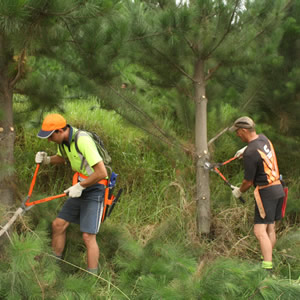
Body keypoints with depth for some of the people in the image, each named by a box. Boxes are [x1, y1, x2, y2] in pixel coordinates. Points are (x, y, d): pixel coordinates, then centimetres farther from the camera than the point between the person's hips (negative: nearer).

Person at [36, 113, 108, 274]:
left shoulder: (83, 140, -27)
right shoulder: (62, 140, -1)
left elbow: (102, 173, -29)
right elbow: (61, 157, 22)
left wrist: (80, 186, -19)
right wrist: (47, 159, 1)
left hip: (95, 189, -9)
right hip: (79, 189, 9)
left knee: (88, 236, -12)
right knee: (58, 225, 9)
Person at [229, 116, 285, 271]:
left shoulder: (251, 153, -19)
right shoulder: (264, 139, 6)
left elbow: (248, 182, -10)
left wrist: (239, 191, 8)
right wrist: (245, 149, 34)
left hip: (266, 192, -9)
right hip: (278, 188, 9)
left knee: (260, 231, -14)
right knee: (270, 229, 16)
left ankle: (267, 266, -23)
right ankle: (268, 258, 25)